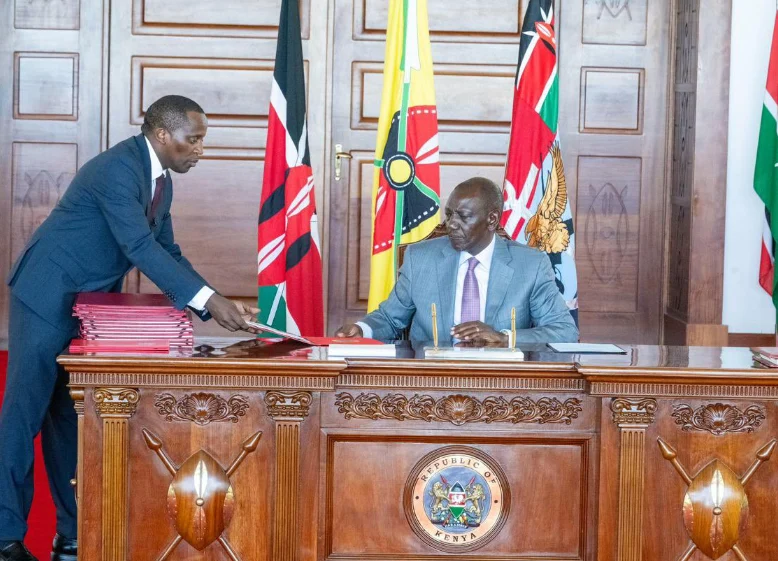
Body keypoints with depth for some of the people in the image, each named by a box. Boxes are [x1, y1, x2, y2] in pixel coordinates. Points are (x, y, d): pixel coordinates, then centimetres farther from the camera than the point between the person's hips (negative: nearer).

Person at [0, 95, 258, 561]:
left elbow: (167, 253, 10)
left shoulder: (161, 182, 7)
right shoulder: (117, 168, -22)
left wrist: (216, 305, -3)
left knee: (71, 415, 10)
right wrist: (209, 300, -32)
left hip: (93, 303, 9)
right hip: (49, 296, -9)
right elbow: (140, 248, -30)